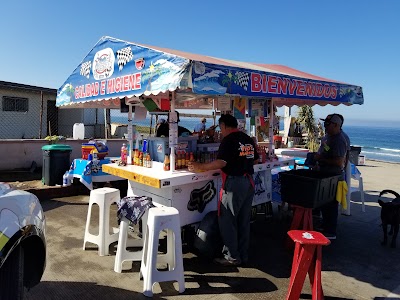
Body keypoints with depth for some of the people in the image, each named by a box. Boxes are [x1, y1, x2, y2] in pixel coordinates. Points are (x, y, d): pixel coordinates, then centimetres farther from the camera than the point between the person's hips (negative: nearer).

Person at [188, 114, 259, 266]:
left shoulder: (229, 140, -11)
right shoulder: (248, 139, 12)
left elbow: (221, 162, -21)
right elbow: (255, 159, 20)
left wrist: (200, 167, -13)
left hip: (234, 182, -8)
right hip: (249, 182, 8)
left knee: (227, 220, 3)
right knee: (244, 221, 14)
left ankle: (232, 257, 10)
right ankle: (243, 255, 24)